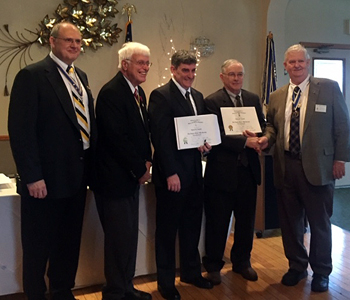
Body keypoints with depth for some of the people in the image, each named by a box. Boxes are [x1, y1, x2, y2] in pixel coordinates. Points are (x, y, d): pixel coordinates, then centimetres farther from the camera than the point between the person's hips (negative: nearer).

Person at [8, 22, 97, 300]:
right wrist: (32, 177, -19)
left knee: (70, 243, 18)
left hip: (78, 175, 7)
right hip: (47, 178, -7)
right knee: (39, 247, 8)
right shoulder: (32, 75, -10)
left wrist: (91, 164, 9)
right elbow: (21, 130, -15)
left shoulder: (81, 77, 13)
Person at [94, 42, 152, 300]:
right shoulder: (111, 93, -17)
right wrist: (140, 169, -14)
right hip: (115, 178, -9)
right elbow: (117, 138, -22)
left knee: (130, 235, 16)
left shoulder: (138, 92, 12)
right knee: (119, 238, 0)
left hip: (133, 176, 9)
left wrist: (146, 162, 2)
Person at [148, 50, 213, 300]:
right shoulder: (160, 96, -11)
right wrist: (171, 173, -19)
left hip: (194, 172, 7)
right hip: (172, 174, -7)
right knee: (167, 229, 7)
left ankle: (191, 272, 34)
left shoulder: (198, 96, 12)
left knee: (192, 226, 17)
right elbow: (160, 137, -16)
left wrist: (204, 143, -4)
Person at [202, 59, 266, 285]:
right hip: (222, 170, -5)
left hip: (248, 169, 5)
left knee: (246, 220, 16)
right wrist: (245, 141, -23)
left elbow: (263, 126, 8)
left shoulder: (254, 99, 10)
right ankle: (213, 266, 24)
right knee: (218, 222, 7)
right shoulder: (212, 101, -7)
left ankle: (242, 262, 35)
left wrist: (257, 137, -15)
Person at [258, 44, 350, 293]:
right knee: (290, 222, 13)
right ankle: (297, 267, 32)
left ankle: (321, 272, 27)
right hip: (286, 167, 4)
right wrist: (267, 139, -5)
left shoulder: (329, 88, -2)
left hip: (317, 167, -3)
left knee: (319, 223, 8)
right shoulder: (277, 97, 9)